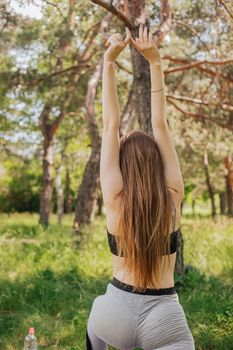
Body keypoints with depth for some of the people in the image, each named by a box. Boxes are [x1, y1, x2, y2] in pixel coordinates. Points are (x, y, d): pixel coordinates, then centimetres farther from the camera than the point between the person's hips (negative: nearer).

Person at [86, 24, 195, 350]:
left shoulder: (115, 200, -10)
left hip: (117, 314, 2)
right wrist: (155, 61, -2)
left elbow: (111, 125, -8)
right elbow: (160, 125, -3)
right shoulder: (173, 199, -8)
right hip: (164, 317, -1)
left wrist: (109, 62, -6)